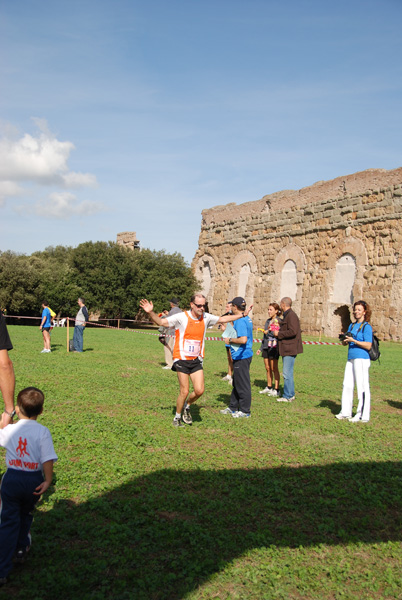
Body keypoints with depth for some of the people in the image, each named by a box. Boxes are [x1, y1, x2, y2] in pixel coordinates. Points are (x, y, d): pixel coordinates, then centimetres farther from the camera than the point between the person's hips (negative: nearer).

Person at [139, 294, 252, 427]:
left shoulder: (206, 317, 4)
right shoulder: (181, 317, -11)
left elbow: (223, 319, 18)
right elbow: (161, 322, -13)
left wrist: (242, 314, 21)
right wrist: (151, 312, -31)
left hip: (196, 360, 4)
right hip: (181, 360, -4)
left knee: (199, 390, -5)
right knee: (184, 391, -4)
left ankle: (187, 406, 27)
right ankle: (177, 417, 20)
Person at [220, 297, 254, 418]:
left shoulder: (240, 321, -19)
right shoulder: (247, 319, 12)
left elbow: (243, 339, -28)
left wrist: (230, 340, -13)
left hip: (241, 357, -10)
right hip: (244, 355, 10)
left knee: (243, 385, 0)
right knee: (236, 384, 19)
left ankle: (245, 411, 10)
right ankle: (233, 407, 29)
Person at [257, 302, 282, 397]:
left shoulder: (278, 321, -7)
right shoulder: (268, 321, 16)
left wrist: (269, 332, -11)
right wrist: (260, 348, 21)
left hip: (274, 347, -7)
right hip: (266, 347, 7)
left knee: (274, 369, -3)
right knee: (267, 368, 11)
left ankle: (276, 390, 2)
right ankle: (269, 387, 20)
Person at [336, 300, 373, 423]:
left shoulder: (367, 326, -5)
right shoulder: (352, 325, 17)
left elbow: (368, 346, -13)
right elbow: (345, 343, 19)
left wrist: (353, 340, -19)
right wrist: (344, 340, -3)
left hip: (362, 359, -8)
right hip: (351, 358, 8)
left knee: (362, 387, -4)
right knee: (347, 385, 9)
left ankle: (363, 416, 1)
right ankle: (345, 412, 18)